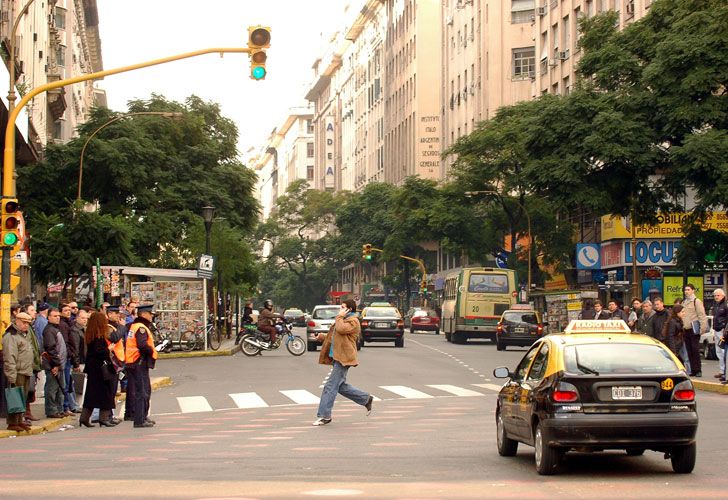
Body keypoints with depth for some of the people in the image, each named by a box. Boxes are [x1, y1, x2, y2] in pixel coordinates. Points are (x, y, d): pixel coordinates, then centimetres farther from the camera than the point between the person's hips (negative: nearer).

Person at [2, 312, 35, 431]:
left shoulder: (25, 335, 19)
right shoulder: (11, 336, -12)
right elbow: (9, 358, -18)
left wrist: (31, 371, 21)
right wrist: (12, 377, -22)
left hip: (26, 372, 9)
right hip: (17, 373, -9)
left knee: (23, 398, 13)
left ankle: (20, 420, 19)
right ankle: (13, 423, -5)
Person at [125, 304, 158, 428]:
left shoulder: (134, 326, 17)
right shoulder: (141, 328, -15)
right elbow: (142, 345, -27)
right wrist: (152, 351, -11)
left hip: (132, 362, 11)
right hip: (140, 363, -11)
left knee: (146, 391, 19)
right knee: (141, 392, -7)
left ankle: (143, 417, 27)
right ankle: (139, 420, -7)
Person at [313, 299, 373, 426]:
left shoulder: (353, 321, -9)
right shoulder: (344, 320, 23)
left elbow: (341, 329, -26)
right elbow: (334, 335, 32)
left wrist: (339, 316, -11)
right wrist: (323, 337, 16)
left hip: (343, 358, -11)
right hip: (337, 358, 11)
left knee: (331, 387, -10)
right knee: (341, 386, 15)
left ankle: (324, 416, -7)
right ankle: (366, 399, 27)